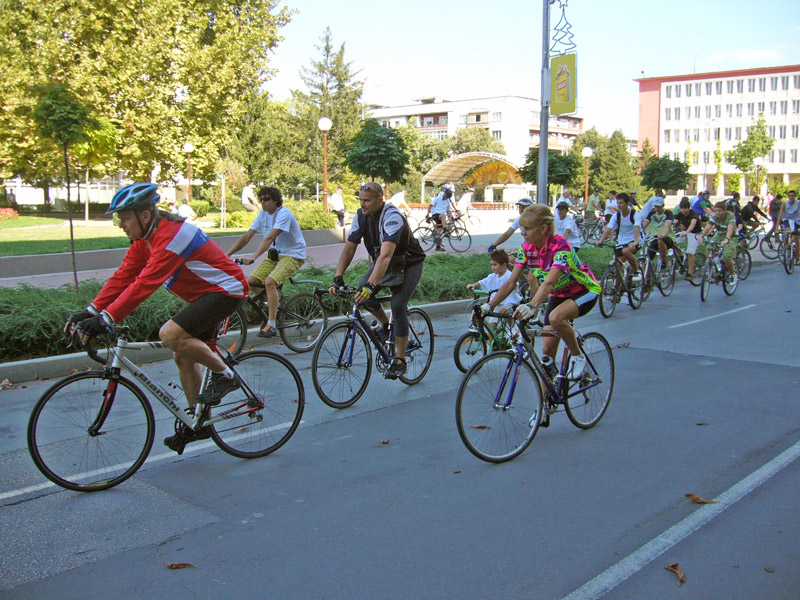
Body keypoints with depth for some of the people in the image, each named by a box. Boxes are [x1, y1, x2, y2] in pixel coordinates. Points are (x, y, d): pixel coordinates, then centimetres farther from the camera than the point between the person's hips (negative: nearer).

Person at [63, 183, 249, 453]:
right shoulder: (145, 239, 3)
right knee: (183, 357, 10)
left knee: (170, 335, -25)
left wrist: (105, 320, -37)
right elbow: (122, 277, 2)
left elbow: (144, 284, -35)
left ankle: (224, 374, -6)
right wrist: (91, 312, -6)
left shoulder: (170, 237, -27)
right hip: (204, 294, 10)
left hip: (226, 290, -10)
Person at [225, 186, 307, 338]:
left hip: (293, 255, -8)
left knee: (270, 281, -29)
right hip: (275, 254, 8)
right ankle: (272, 307, 17)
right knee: (251, 281, -7)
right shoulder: (263, 214, 3)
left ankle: (271, 325, -23)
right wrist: (226, 255, -8)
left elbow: (269, 238, -32)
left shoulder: (284, 214, -20)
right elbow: (247, 236, 0)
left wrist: (253, 258, -42)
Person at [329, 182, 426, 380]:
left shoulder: (392, 218, -34)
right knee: (362, 294, -14)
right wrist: (338, 278, -25)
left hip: (408, 264, -6)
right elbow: (349, 247, -13)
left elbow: (386, 255, -45)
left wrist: (371, 285, -56)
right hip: (382, 263, 7)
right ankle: (386, 325, 14)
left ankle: (399, 361, -9)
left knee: (397, 306, -19)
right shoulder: (361, 216, -13)